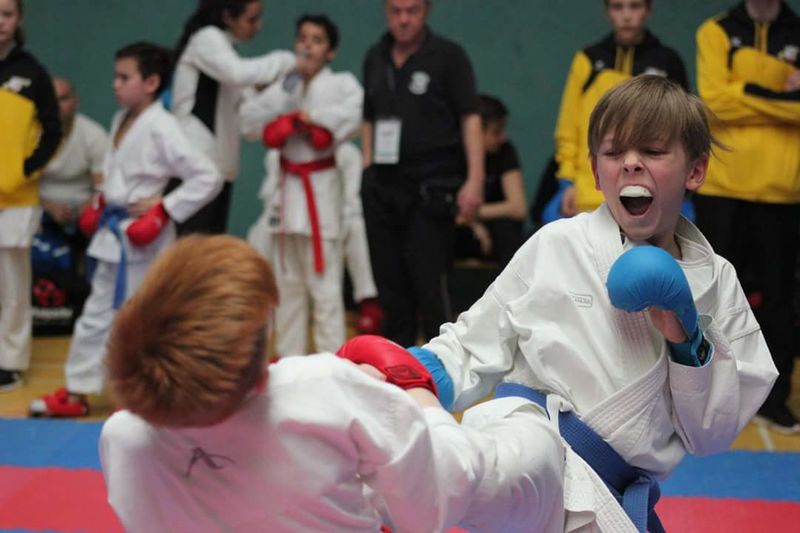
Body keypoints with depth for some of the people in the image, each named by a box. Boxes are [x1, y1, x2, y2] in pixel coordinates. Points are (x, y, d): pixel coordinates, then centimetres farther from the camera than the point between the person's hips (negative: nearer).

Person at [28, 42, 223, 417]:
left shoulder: (160, 128, -18)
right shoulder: (121, 120, 8)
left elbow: (208, 177, -20)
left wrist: (165, 209, -19)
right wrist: (101, 205, 9)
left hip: (141, 237, -8)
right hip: (115, 232, 8)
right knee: (97, 314, 14)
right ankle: (76, 391, 23)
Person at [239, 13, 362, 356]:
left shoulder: (342, 84, -3)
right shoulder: (284, 84, 10)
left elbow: (351, 116, -25)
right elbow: (248, 120, -3)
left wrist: (307, 116, -15)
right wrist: (287, 90, -11)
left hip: (322, 188, -6)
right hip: (287, 188, 6)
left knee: (324, 284, -8)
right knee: (288, 282, 14)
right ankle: (289, 359, 24)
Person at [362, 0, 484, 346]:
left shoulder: (448, 56, -2)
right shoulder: (375, 58, 12)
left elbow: (470, 118, -5)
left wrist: (474, 179, -13)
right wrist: (368, 172, 11)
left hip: (431, 188, -5)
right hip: (383, 188, 5)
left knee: (429, 282, -8)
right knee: (389, 283, 8)